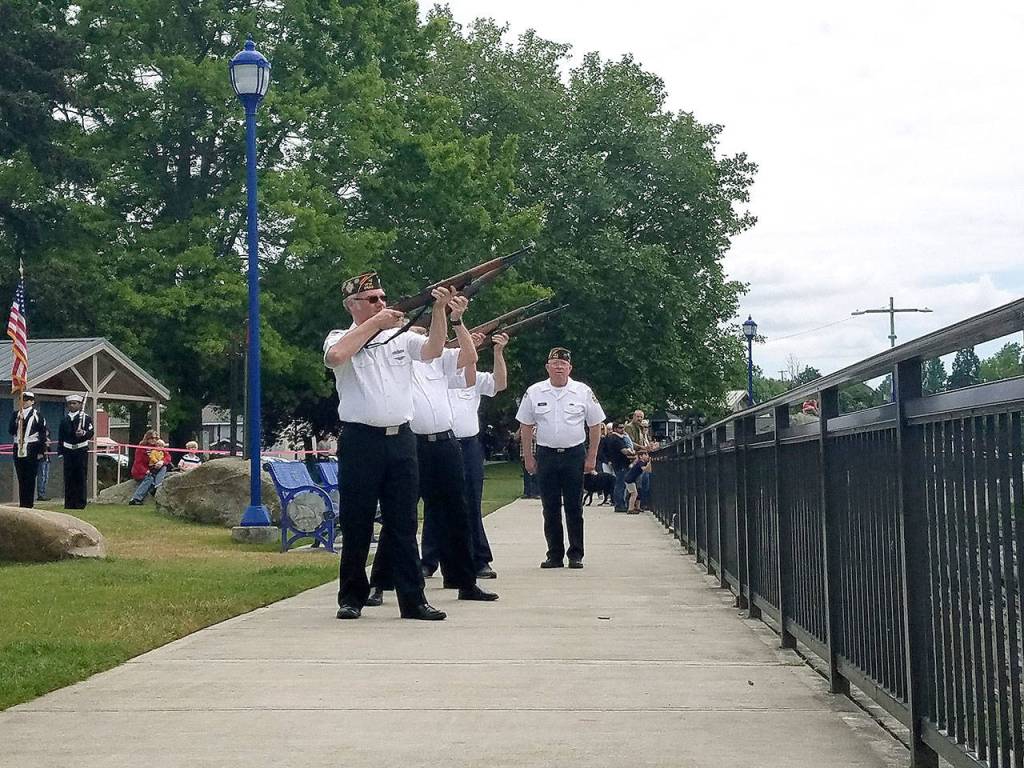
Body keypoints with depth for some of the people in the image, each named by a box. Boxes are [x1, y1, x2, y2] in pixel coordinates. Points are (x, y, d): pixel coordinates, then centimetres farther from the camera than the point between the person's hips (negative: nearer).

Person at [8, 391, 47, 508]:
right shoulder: (15, 414, 13)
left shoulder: (37, 415, 2)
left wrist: (41, 451, -5)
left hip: (32, 451, -3)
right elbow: (11, 431, 4)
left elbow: (43, 434, 0)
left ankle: (29, 505, 1)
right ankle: (22, 504, 9)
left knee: (30, 478, -3)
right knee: (21, 478, 5)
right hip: (18, 450, 3)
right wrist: (18, 420, -11)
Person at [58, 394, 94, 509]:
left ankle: (80, 503, 1)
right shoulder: (64, 419, 15)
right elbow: (60, 436, 16)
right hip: (68, 451, 3)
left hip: (81, 451, -3)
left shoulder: (86, 418, 3)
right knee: (68, 478, 3)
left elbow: (91, 432, -7)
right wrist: (60, 450, 8)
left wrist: (83, 433, -28)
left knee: (80, 477, -3)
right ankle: (69, 503, 7)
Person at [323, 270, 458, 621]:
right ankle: (351, 597, 14)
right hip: (360, 440, -3)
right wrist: (375, 322, -15)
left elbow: (433, 349, -2)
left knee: (403, 524, 6)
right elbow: (335, 356, -20)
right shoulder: (341, 338, 3)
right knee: (356, 523, 4)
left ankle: (413, 599, 8)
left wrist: (439, 309, -16)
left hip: (401, 439, 3)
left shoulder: (401, 337, 14)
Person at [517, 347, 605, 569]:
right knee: (550, 509, 4)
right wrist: (528, 457, 4)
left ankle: (576, 555, 7)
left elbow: (595, 425, 6)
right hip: (546, 454, 1)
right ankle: (554, 555, 10)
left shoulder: (583, 392, 1)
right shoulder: (534, 393, 3)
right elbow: (526, 426, 8)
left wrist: (591, 457, 1)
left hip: (574, 454, -1)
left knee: (574, 508, 0)